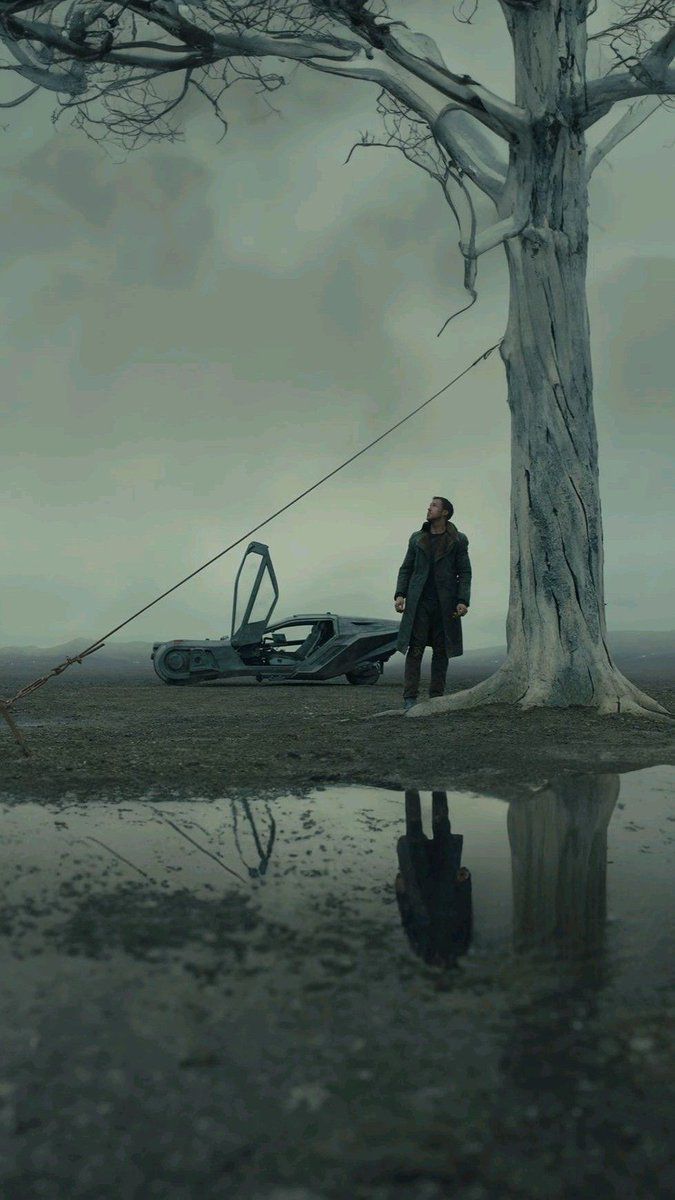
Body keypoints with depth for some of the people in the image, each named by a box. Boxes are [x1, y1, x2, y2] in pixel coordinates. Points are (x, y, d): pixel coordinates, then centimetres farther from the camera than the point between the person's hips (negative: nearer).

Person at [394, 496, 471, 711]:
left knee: (441, 651, 3)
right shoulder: (417, 538, 12)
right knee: (415, 648, -7)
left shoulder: (458, 540, 5)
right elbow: (406, 568, 12)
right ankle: (410, 697, -9)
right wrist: (400, 594, -1)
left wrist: (463, 601, -9)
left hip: (445, 604, -1)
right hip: (419, 602, 1)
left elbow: (465, 572, 3)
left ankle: (436, 697, 10)